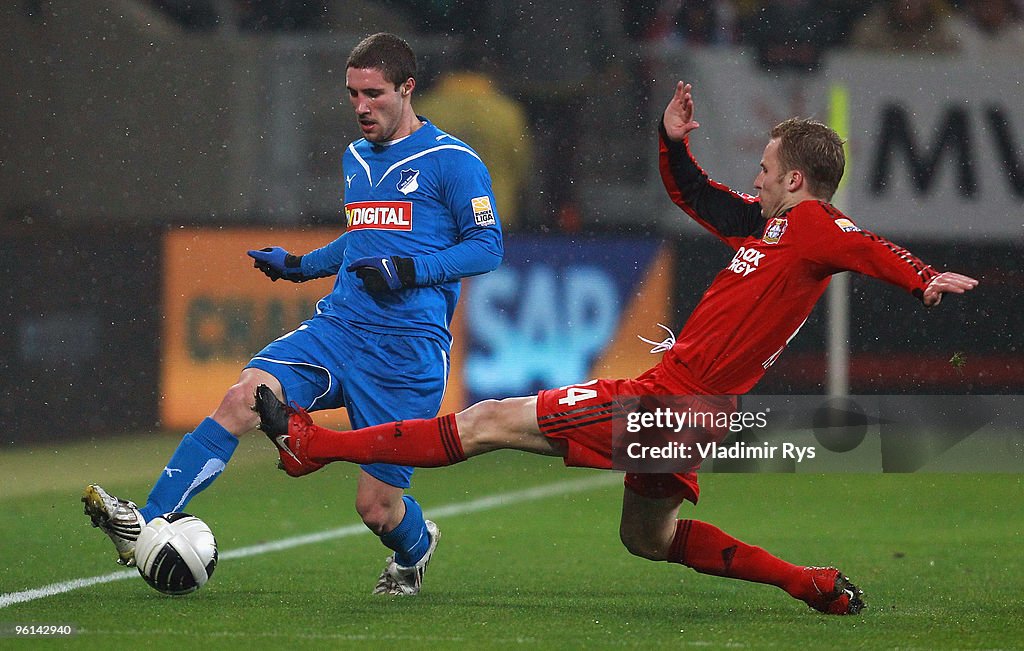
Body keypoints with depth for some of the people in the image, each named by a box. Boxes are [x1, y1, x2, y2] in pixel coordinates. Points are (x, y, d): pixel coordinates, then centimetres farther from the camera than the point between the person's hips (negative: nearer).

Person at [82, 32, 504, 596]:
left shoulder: (451, 161, -4)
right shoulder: (355, 158, 18)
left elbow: (487, 246, -6)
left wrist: (409, 270, -16)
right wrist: (302, 265, 22)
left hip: (409, 350, -6)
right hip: (337, 329, 6)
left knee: (376, 506, -4)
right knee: (244, 397, -21)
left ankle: (416, 547, 34)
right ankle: (149, 523, -29)